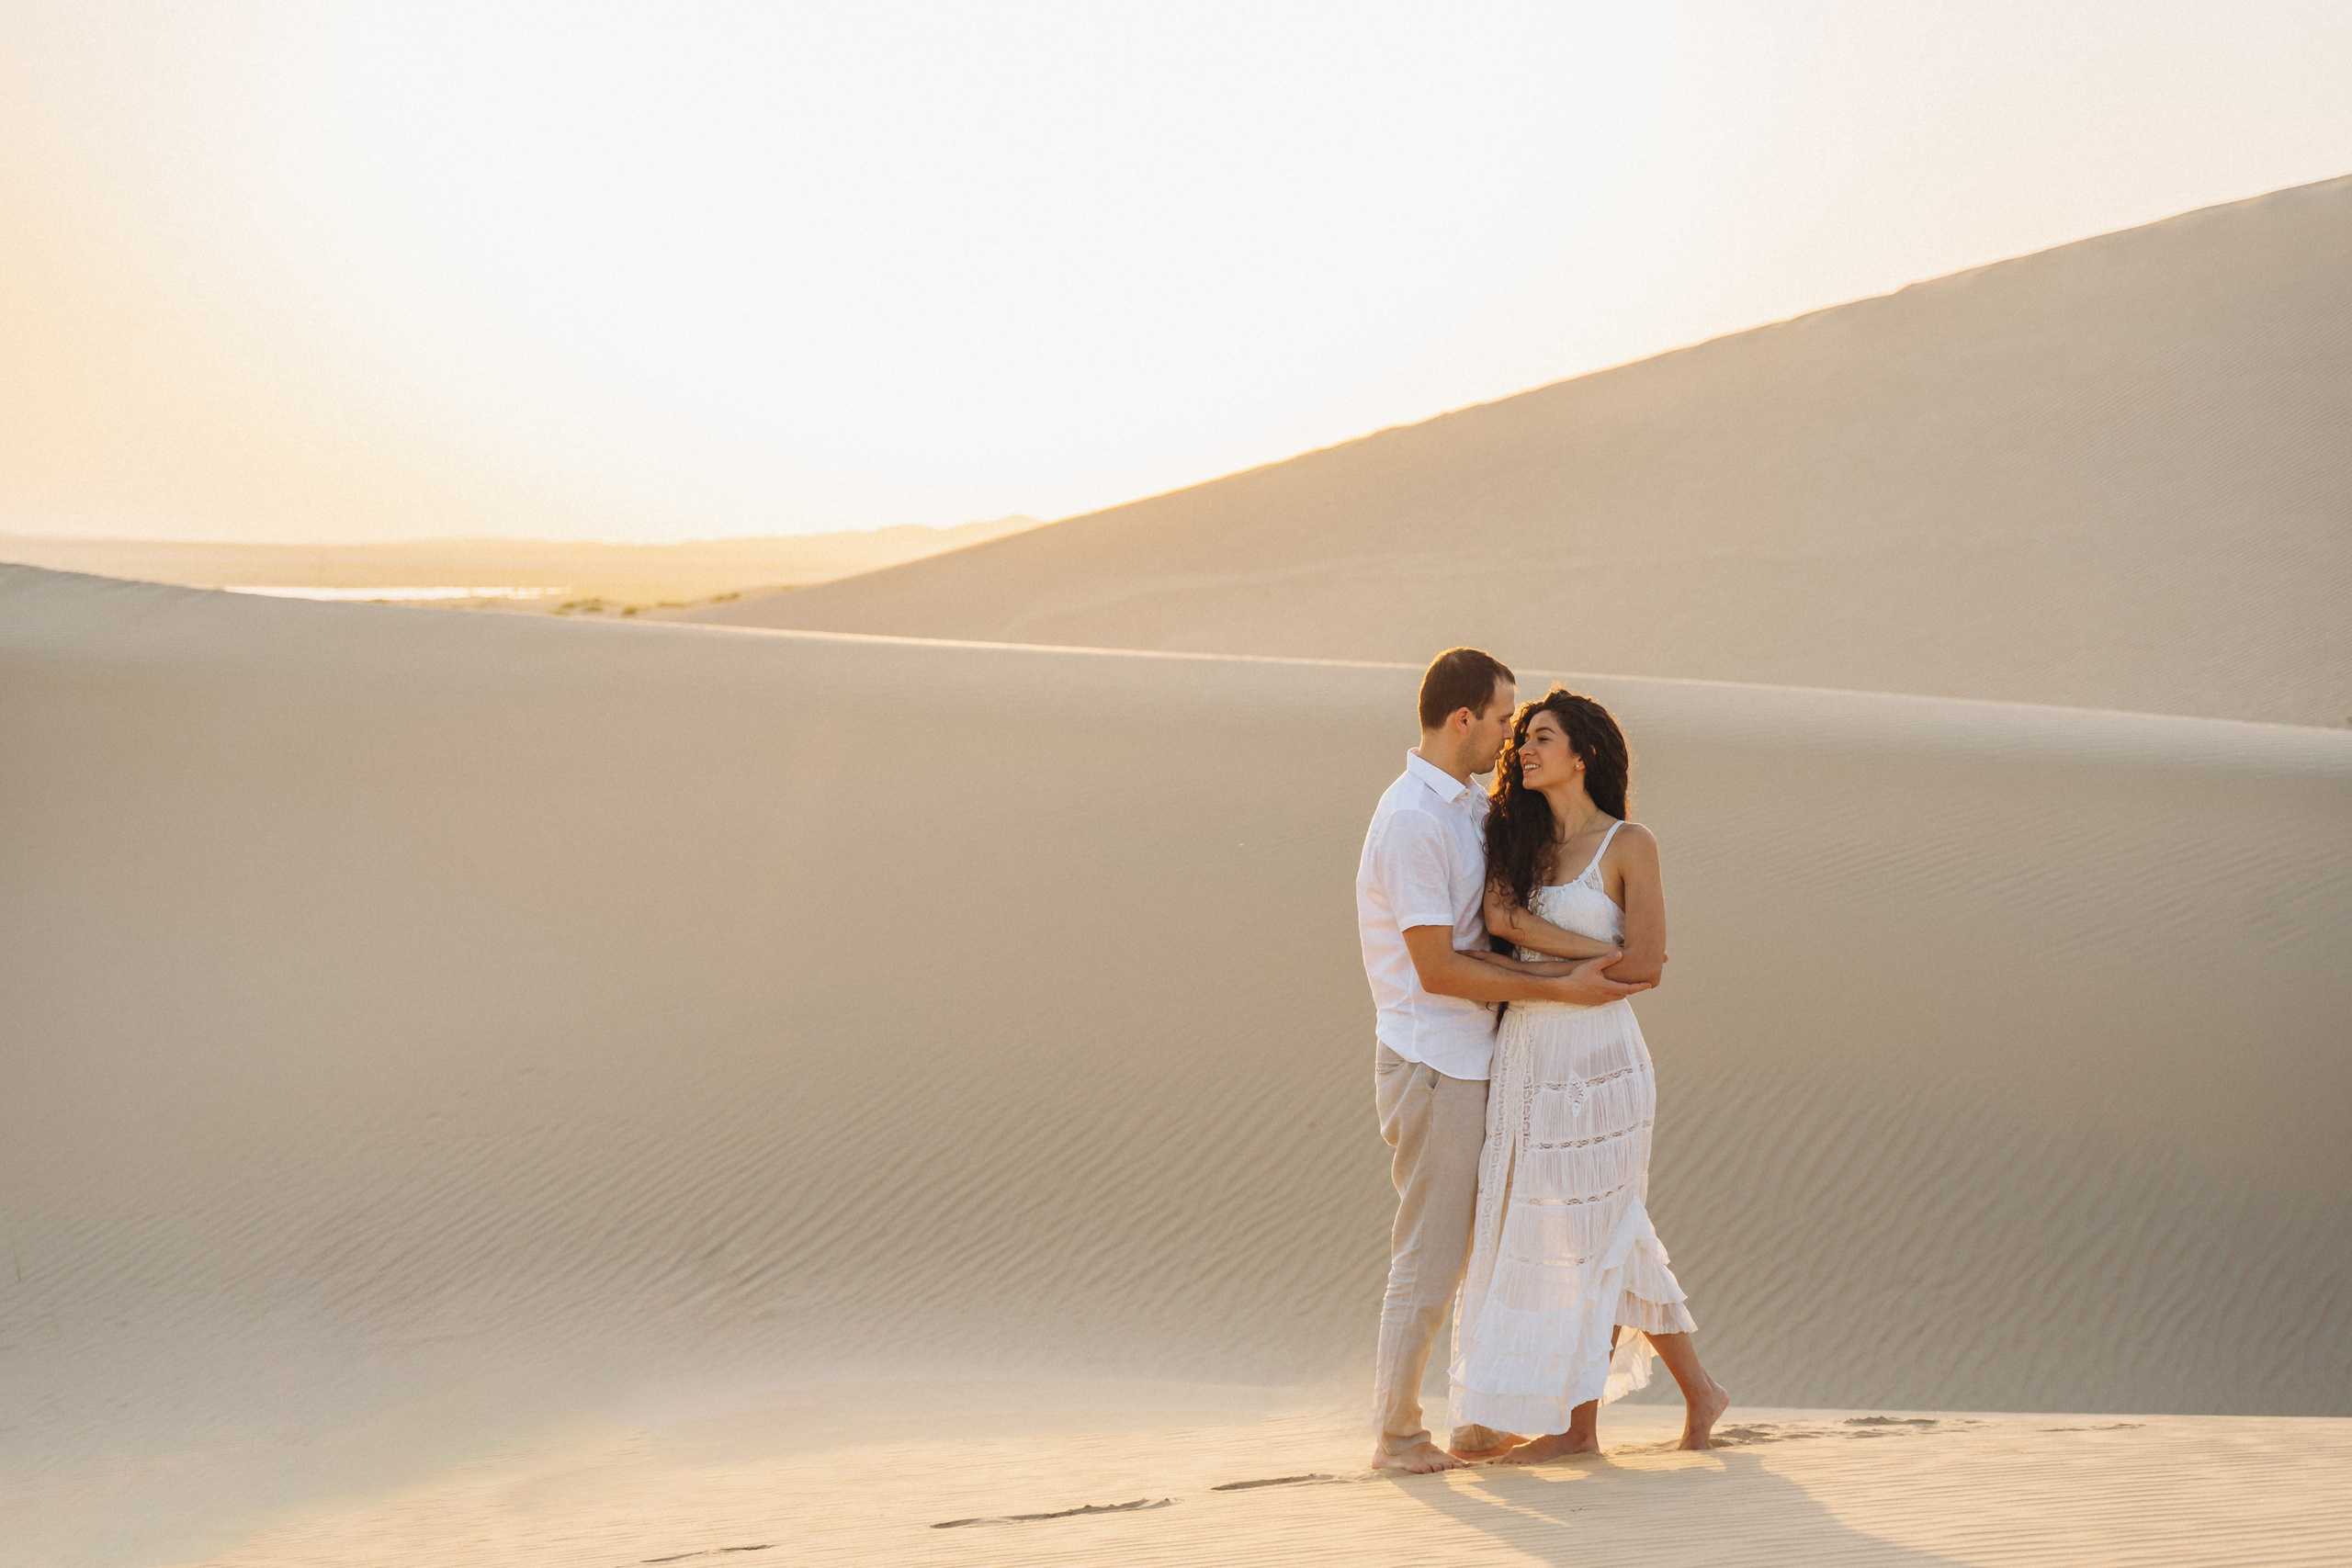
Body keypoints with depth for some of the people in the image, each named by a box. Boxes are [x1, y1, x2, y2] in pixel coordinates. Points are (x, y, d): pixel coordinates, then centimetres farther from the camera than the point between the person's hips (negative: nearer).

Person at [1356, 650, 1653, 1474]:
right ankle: (1397, 1434, 13)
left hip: (1475, 1061, 10)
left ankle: (1485, 1420, 25)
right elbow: (1438, 969, -20)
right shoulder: (1411, 819, -19)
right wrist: (1560, 989, -16)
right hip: (1432, 1061, -10)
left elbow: (1506, 916, 2)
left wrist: (1597, 953, -13)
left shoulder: (1469, 805, 12)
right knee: (1429, 1256, 0)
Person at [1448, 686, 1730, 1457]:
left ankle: (1577, 1422, 13)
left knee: (1581, 1238, 0)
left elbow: (1644, 964, -12)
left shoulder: (1629, 845, -4)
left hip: (1593, 1057, -6)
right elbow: (1502, 913, -8)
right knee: (1606, 1240, 10)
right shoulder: (1521, 844, 11)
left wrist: (1527, 969, -11)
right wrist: (1584, 953, -21)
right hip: (1527, 1056, 6)